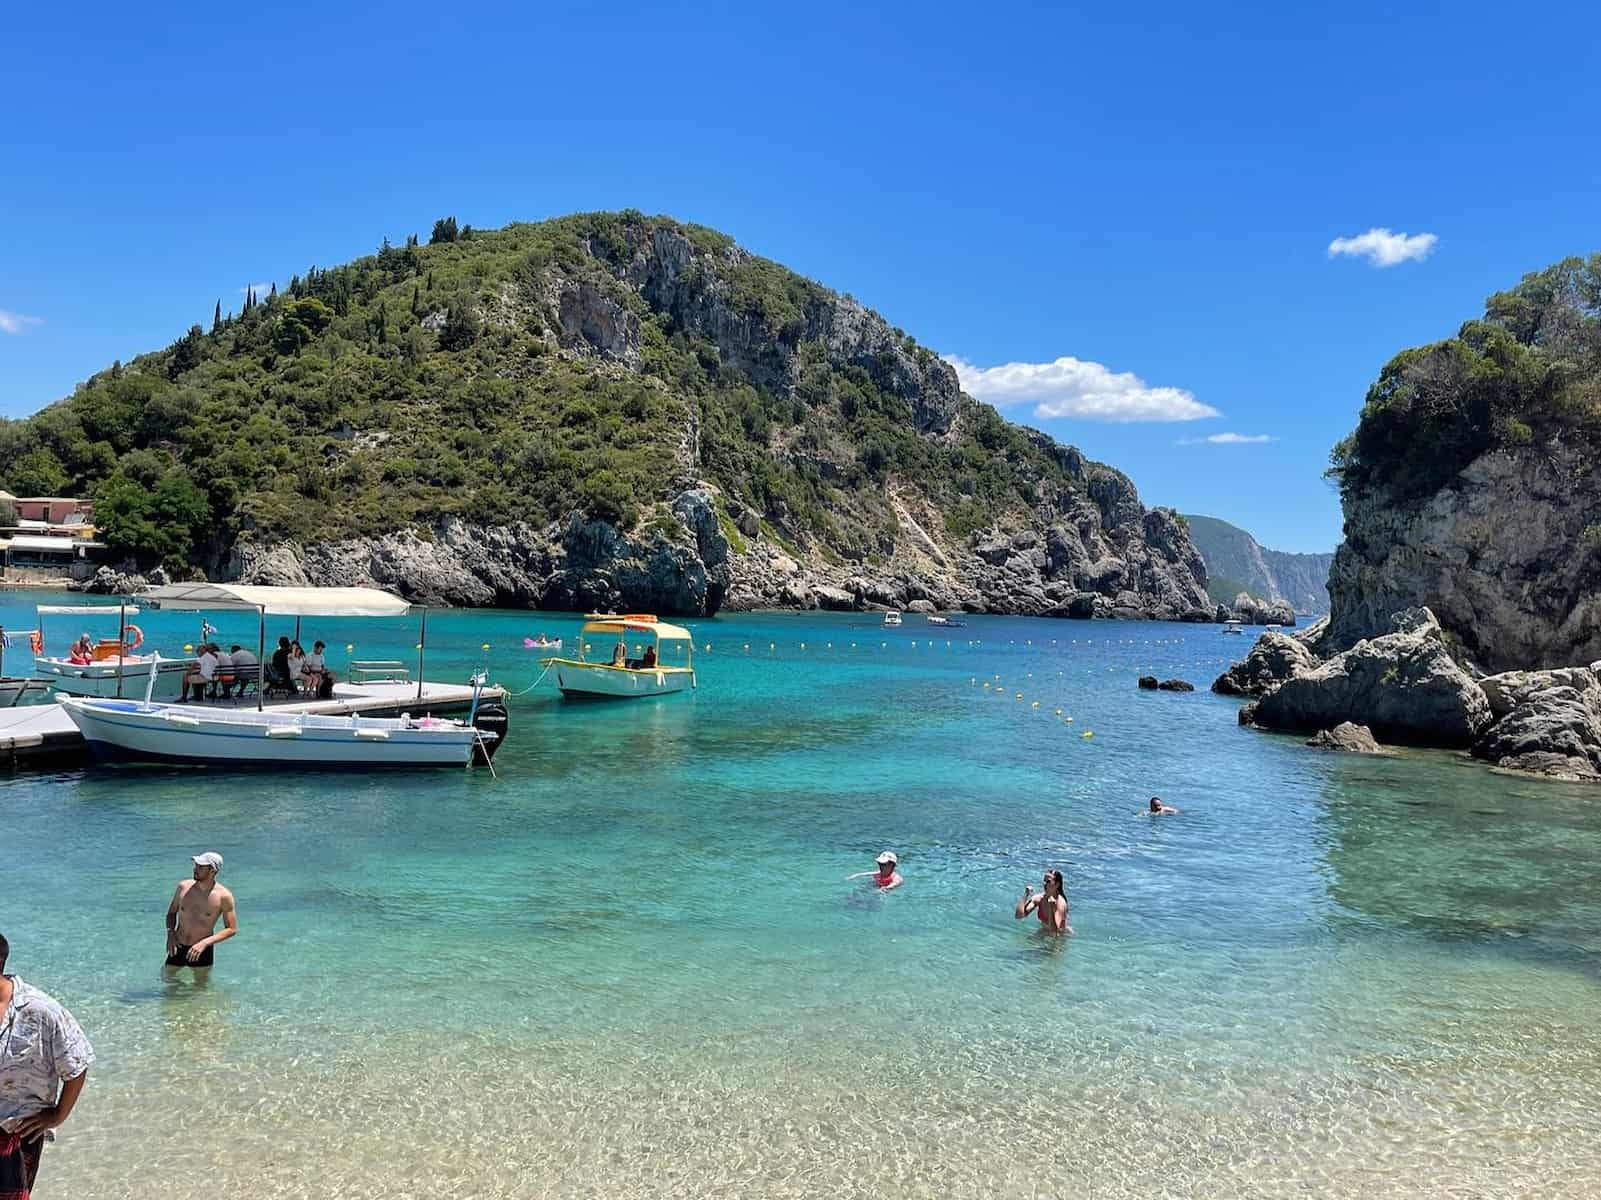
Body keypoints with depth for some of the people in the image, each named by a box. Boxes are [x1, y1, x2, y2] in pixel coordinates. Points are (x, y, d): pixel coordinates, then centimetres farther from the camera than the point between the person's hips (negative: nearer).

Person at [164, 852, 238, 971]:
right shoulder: (184, 886, -5)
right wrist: (170, 932, -8)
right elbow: (171, 913, 11)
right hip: (178, 948, 3)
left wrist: (205, 942, -21)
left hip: (202, 951, -3)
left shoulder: (224, 896, -15)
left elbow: (232, 929, -11)